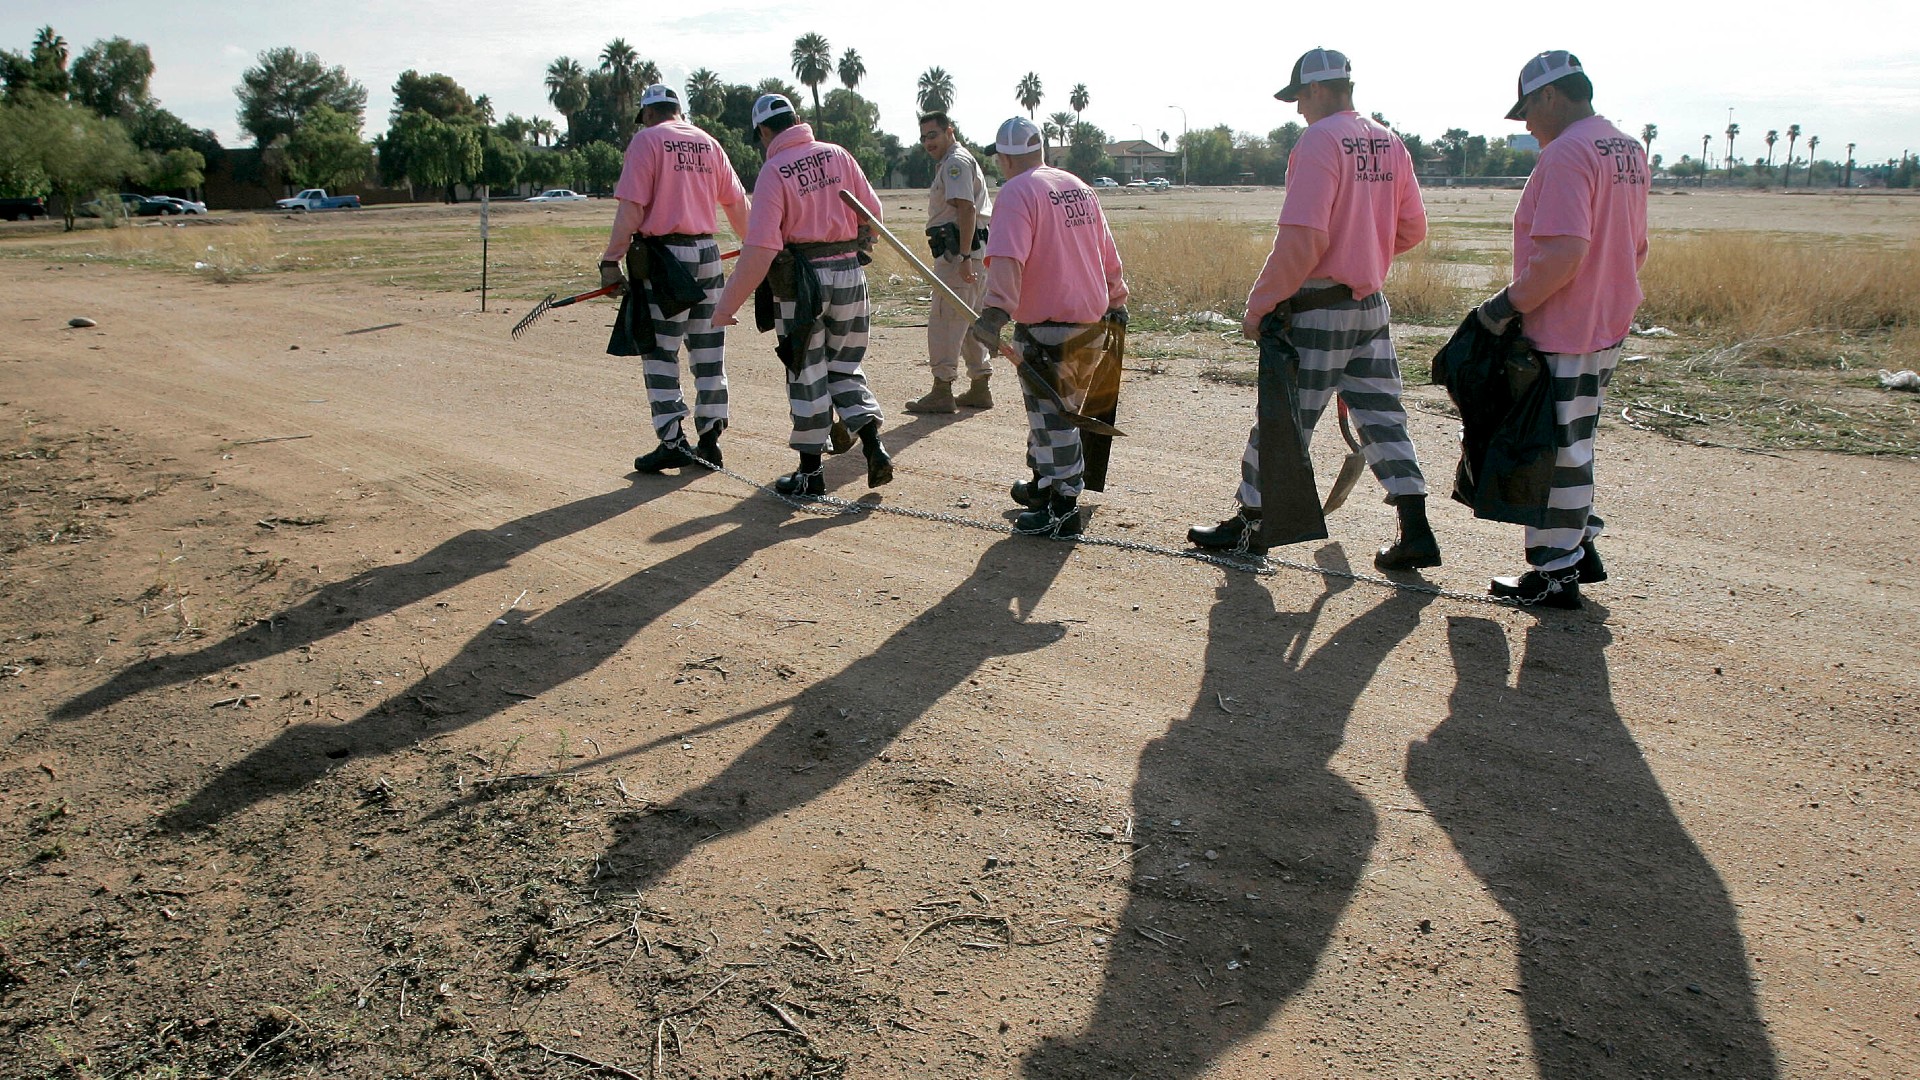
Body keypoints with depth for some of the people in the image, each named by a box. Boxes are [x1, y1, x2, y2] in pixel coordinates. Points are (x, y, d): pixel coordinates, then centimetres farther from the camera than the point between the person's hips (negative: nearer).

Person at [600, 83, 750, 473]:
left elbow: (632, 208, -11)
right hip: (707, 253, 6)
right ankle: (709, 441, 13)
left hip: (663, 255, -5)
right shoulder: (707, 142, 12)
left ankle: (673, 442, -2)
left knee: (659, 353, 1)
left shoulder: (646, 140, -3)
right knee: (709, 353, 10)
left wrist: (611, 261, -8)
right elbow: (737, 203, 17)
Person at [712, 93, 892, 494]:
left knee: (807, 375, 6)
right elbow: (873, 212, 7)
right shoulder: (837, 155, 2)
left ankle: (810, 472, 14)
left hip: (802, 280, -4)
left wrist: (728, 304, -14)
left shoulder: (773, 171, -12)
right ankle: (874, 446, 4)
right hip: (851, 273, 4)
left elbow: (760, 248, -19)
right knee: (845, 367, 18)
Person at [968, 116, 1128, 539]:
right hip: (1092, 325, 8)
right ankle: (1044, 485, 35)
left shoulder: (1017, 191, -9)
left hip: (1047, 327, -8)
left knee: (1051, 416, -3)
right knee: (1056, 411, 21)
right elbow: (1107, 253, 22)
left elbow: (1007, 258, -25)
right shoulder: (1080, 187, 14)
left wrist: (997, 311, -33)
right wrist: (1115, 301, 33)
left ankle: (1064, 511, -1)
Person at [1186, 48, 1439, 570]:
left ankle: (1250, 525, 15)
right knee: (1380, 415, 10)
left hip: (1319, 309, -7)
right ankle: (1415, 533, 8)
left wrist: (1259, 305, -16)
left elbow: (1303, 239, -22)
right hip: (1372, 306, 7)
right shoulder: (1389, 143, 9)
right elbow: (1413, 228, 13)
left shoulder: (1319, 141, -14)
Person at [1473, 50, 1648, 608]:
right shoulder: (1630, 149, 13)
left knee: (1555, 449, -1)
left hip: (1561, 334, -10)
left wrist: (1509, 303, -19)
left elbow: (1563, 254, -28)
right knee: (1573, 442, 20)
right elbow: (1635, 249, 19)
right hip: (1608, 327, 10)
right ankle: (1579, 549, 30)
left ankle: (1557, 573, 7)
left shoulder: (1566, 153, -18)